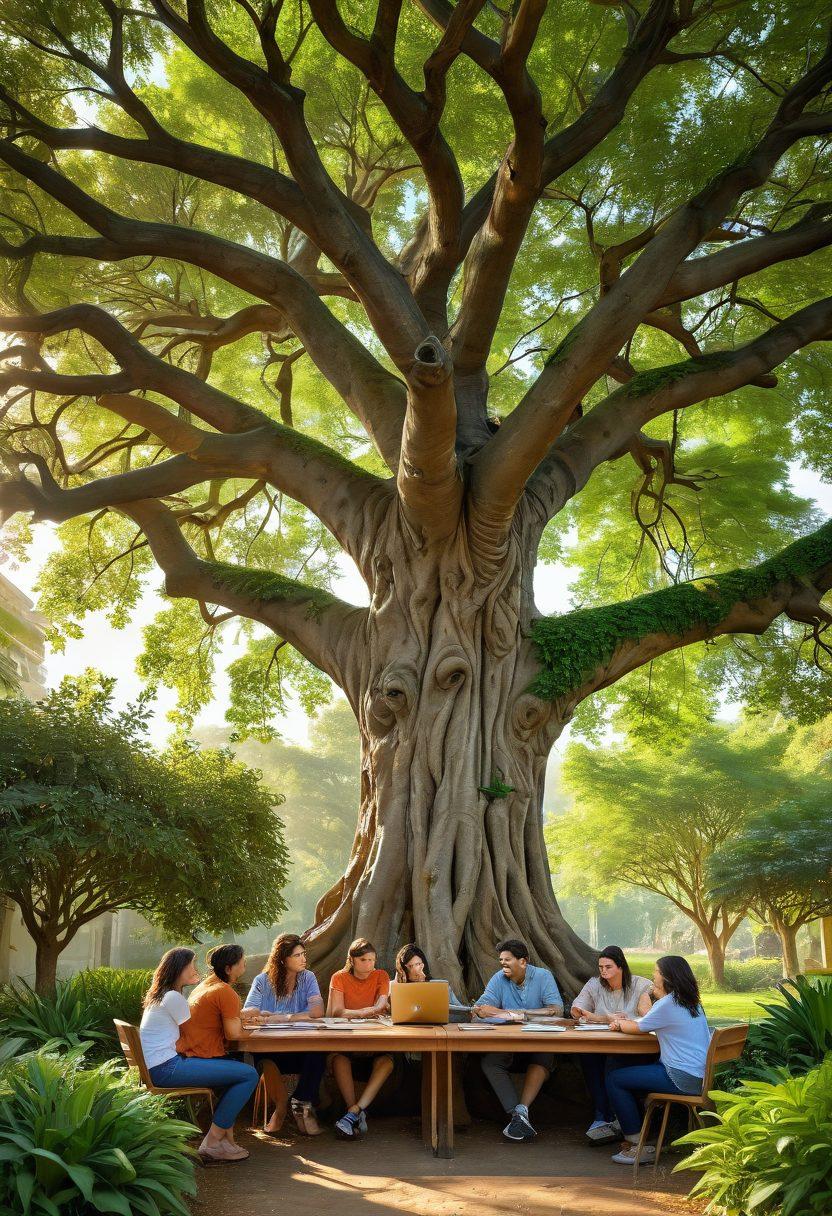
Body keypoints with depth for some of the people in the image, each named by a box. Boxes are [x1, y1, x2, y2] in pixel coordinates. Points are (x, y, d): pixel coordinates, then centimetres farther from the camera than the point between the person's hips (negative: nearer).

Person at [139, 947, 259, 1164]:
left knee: (238, 1068, 16)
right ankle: (212, 1143, -8)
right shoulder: (174, 997, -12)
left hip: (158, 1068, 11)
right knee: (249, 1075, -14)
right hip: (167, 1069, -11)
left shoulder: (160, 995, 20)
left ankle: (225, 1136, 9)